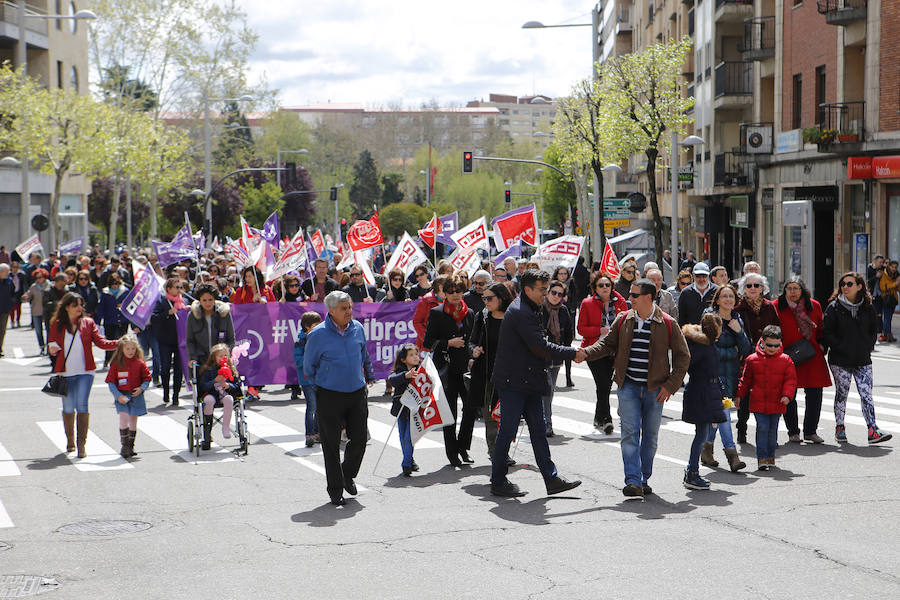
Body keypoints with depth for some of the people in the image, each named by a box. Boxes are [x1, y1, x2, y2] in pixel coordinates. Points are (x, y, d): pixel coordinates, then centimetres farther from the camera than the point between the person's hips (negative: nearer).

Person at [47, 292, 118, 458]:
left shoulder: (88, 323, 5)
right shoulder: (57, 325, 5)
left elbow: (101, 342, -2)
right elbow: (51, 347, 10)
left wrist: (120, 343, -16)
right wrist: (52, 349, -14)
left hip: (85, 372, -1)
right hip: (65, 373, 1)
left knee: (82, 405, -11)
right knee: (68, 408, 6)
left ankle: (81, 444, -8)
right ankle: (70, 441, 27)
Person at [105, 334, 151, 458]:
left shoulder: (140, 363, 2)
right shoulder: (116, 364, -2)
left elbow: (147, 379, 9)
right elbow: (111, 382, -1)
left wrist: (141, 388, -10)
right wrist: (118, 395, -11)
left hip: (136, 396, 2)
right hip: (122, 396, -2)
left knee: (133, 421, 8)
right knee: (124, 418, -17)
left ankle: (131, 446, 22)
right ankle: (124, 446, -10)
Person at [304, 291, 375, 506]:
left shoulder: (357, 328, 2)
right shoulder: (318, 335, -12)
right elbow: (308, 368, 2)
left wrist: (369, 375, 26)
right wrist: (323, 384, 9)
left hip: (357, 393, 4)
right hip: (329, 396, -4)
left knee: (359, 439, 5)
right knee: (331, 444, 2)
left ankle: (347, 475, 31)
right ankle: (335, 490, 14)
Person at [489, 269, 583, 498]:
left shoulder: (528, 311, 16)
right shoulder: (520, 313, -18)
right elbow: (541, 347, -22)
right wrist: (573, 353, -16)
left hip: (528, 383, 10)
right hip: (514, 382, -10)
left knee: (538, 431, 8)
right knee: (507, 431, -2)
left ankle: (551, 479, 9)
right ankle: (498, 482, 7)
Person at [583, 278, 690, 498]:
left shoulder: (667, 324, -2)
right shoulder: (623, 320, 5)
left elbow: (682, 356, 3)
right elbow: (607, 344, 11)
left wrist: (670, 385, -4)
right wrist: (586, 353, -8)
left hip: (655, 389, -1)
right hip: (629, 387, 1)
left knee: (651, 435, 7)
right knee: (630, 433, -9)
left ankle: (644, 479, 21)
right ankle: (633, 482, -11)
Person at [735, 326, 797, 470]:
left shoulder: (785, 360, 1)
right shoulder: (752, 359, 1)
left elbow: (790, 380, 1)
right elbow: (745, 379, 10)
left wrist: (787, 395, -13)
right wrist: (739, 395, 9)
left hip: (777, 403, 1)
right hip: (758, 403, -1)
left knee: (773, 429, 9)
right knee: (762, 427, -8)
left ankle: (771, 457, 23)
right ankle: (761, 458, -4)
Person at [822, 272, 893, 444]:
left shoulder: (867, 307, 7)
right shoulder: (834, 307, -2)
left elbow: (873, 330, 17)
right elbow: (827, 332, -4)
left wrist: (868, 346, 2)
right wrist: (840, 348, -12)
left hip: (863, 360, 2)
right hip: (840, 360, -2)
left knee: (866, 394, -5)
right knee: (841, 394, 6)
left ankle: (873, 430, -9)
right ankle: (839, 427, 19)